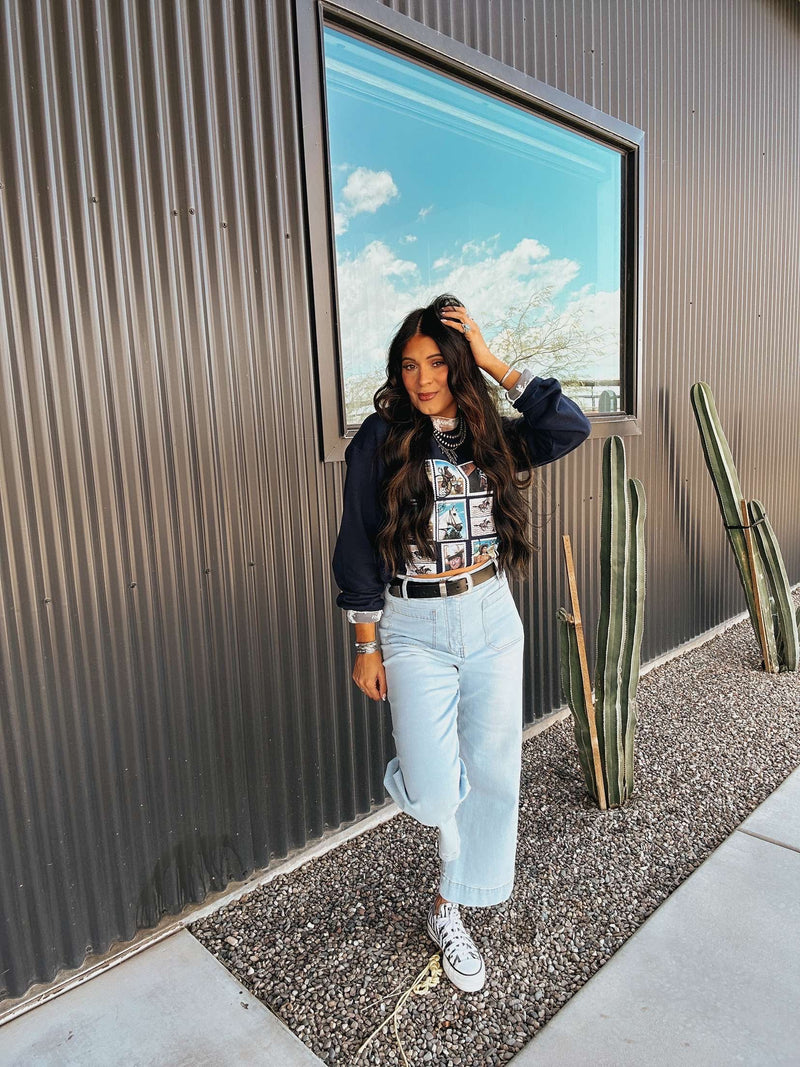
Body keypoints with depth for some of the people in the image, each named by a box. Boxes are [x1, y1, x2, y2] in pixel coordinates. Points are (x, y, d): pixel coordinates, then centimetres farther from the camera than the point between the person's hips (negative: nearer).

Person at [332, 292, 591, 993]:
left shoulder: (490, 436, 2)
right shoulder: (379, 441, -7)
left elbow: (572, 427, -14)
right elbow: (359, 547, -5)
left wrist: (494, 363, -13)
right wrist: (367, 648, -5)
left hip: (492, 620, 4)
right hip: (415, 630, -3)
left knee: (493, 774, 10)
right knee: (435, 795, -3)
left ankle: (450, 910, 33)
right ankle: (408, 772, 36)